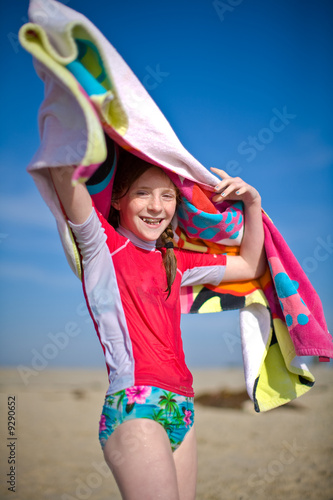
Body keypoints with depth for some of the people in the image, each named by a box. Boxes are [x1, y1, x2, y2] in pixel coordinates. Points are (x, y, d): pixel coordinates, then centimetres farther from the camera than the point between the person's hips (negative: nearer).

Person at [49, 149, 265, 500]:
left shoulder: (174, 262, 17)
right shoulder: (102, 244, -1)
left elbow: (251, 266, 25)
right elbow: (65, 173, -19)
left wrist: (252, 203, 16)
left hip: (182, 409, 7)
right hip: (134, 406, -6)